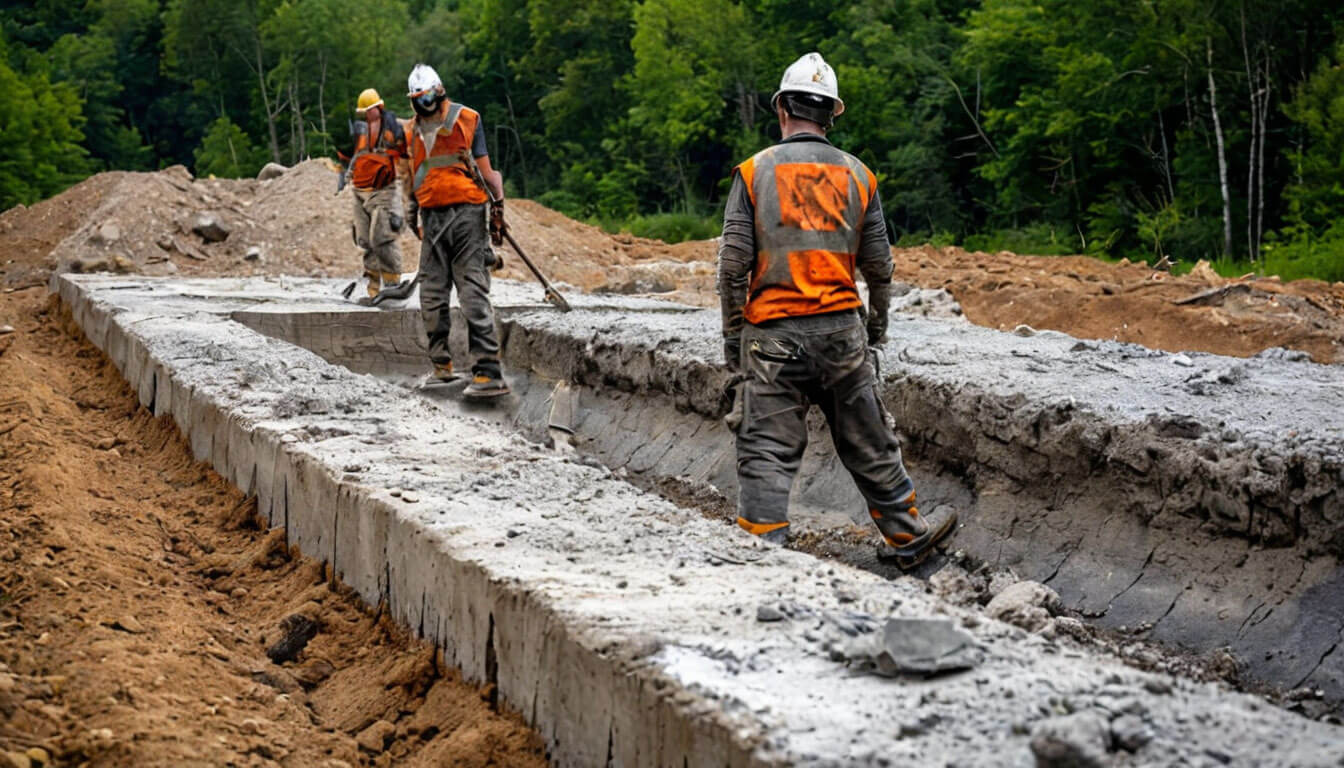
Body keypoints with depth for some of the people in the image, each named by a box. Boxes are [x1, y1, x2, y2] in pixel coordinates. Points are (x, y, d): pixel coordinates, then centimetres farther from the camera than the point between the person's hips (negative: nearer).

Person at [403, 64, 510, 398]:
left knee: (473, 293, -13)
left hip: (465, 213, -5)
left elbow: (485, 168, 2)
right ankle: (441, 364, 17)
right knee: (431, 296, 5)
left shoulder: (466, 120, 0)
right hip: (432, 217, 6)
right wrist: (413, 212, 21)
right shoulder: (414, 131, 15)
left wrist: (498, 205, -5)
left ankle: (489, 372, -17)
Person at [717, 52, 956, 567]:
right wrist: (877, 323, 22)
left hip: (773, 333, -2)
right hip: (841, 328, 3)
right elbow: (878, 264, 8)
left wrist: (732, 333, 3)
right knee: (868, 443, 15)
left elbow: (734, 263, -6)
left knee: (767, 449, 0)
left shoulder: (754, 172, -3)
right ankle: (908, 535, 29)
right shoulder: (857, 175, 5)